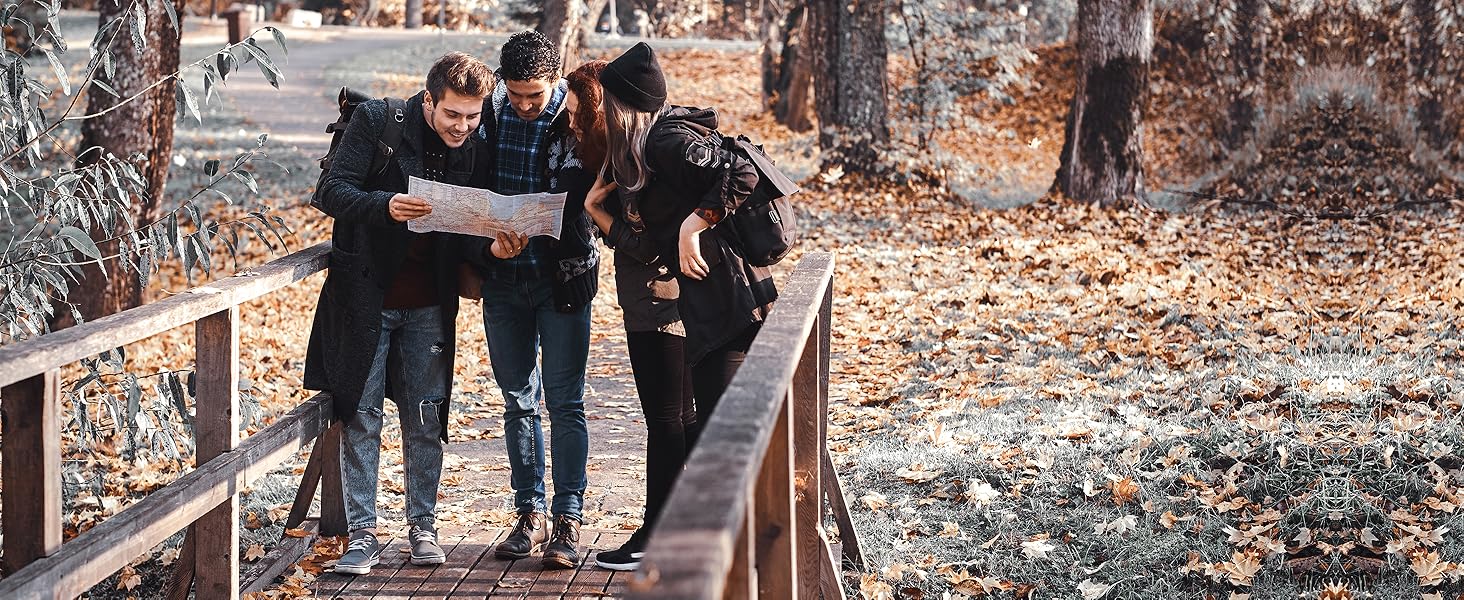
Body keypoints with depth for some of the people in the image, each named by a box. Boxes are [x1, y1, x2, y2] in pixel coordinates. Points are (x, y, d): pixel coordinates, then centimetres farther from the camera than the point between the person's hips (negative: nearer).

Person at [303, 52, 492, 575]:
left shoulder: (472, 149, 1)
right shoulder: (377, 122, -10)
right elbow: (332, 192, -16)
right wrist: (385, 205, -35)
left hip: (428, 305, 3)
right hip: (366, 296, -3)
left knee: (426, 419, 7)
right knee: (360, 415, 1)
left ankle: (423, 526, 18)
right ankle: (362, 533, 7)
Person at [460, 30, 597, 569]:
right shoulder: (487, 114, -1)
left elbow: (592, 198, -9)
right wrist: (488, 246, -13)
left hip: (562, 277, -4)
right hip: (503, 280, 4)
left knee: (564, 403, -1)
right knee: (519, 402, 10)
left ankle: (568, 520, 5)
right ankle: (530, 514, 18)